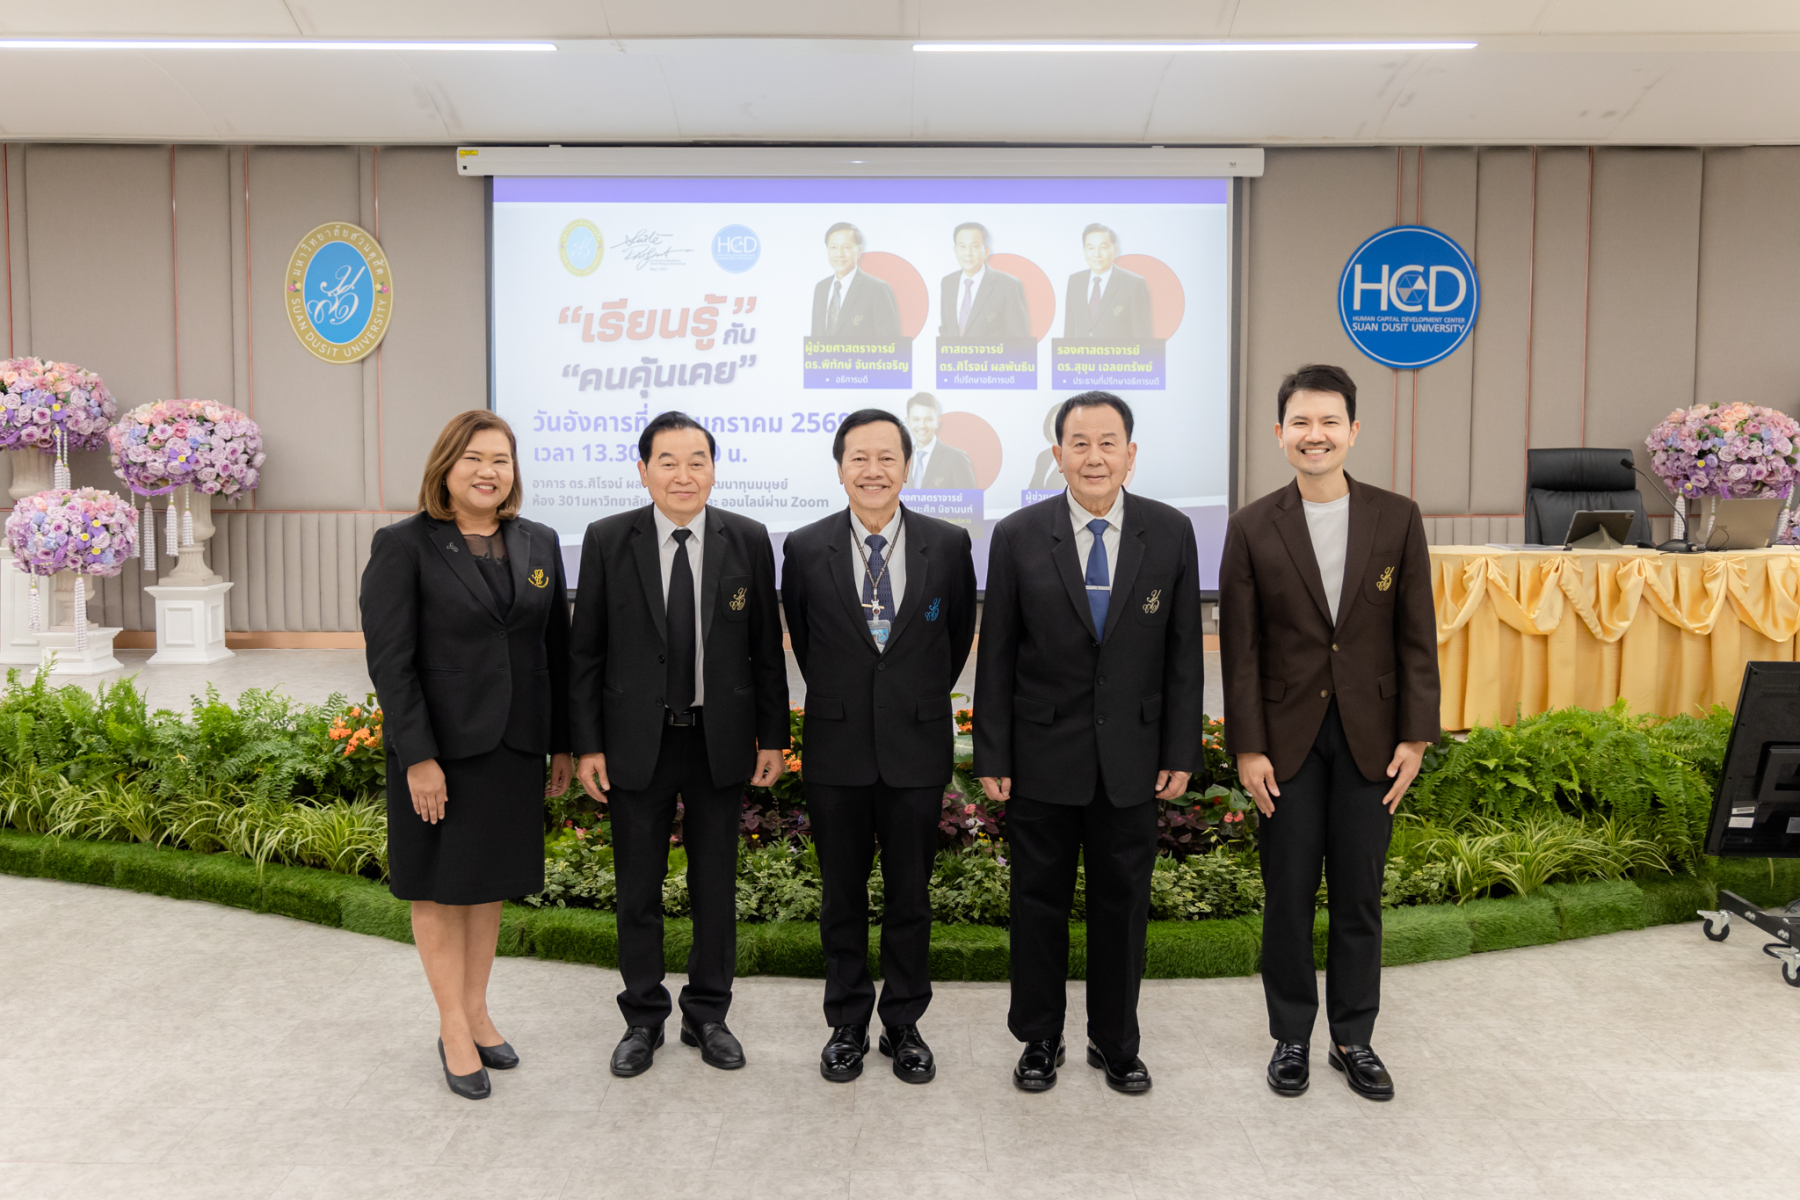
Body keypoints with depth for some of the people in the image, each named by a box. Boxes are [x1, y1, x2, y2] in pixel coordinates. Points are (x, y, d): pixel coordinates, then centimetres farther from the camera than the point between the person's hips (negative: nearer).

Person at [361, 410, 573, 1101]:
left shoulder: (539, 544, 6)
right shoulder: (404, 546, -8)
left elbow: (556, 648, 8)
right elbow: (390, 660, -12)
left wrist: (563, 744, 7)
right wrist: (418, 757, -16)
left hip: (515, 746, 5)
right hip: (440, 746, -4)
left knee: (490, 882, 14)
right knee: (440, 887, 8)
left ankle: (476, 1014, 29)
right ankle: (454, 1030, 21)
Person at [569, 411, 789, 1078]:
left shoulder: (749, 541, -2)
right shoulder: (607, 540, -3)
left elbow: (766, 646, 3)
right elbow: (585, 650, -1)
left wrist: (772, 737, 1)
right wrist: (587, 744, -4)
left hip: (721, 741, 1)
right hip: (637, 742, 0)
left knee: (716, 885, 12)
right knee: (637, 889, 11)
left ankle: (707, 1015, 30)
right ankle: (643, 1018, 29)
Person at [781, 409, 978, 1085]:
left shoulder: (948, 544, -3)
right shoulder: (805, 548, -2)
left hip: (916, 748, 0)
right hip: (837, 749, 0)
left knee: (910, 896, 11)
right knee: (843, 896, 12)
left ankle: (904, 1025, 27)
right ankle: (847, 1025, 28)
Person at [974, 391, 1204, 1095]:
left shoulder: (1170, 534, -1)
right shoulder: (1018, 536, -4)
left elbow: (1183, 652, 2)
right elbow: (996, 655, -2)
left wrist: (1181, 752, -1)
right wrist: (992, 755, -4)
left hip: (1132, 757, 1)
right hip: (1042, 754, -1)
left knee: (1122, 903, 12)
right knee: (1039, 901, 10)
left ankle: (1115, 1042, 31)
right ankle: (1040, 1038, 29)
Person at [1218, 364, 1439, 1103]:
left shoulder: (1397, 519, 1)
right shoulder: (1253, 528, -2)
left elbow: (1417, 636, 2)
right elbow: (1239, 648, -3)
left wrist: (1415, 736, -4)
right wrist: (1247, 747, -7)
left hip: (1370, 736, 1)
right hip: (1288, 737, -1)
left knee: (1359, 896, 11)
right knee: (1289, 895, 8)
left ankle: (1354, 1039, 27)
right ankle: (1290, 1036, 25)